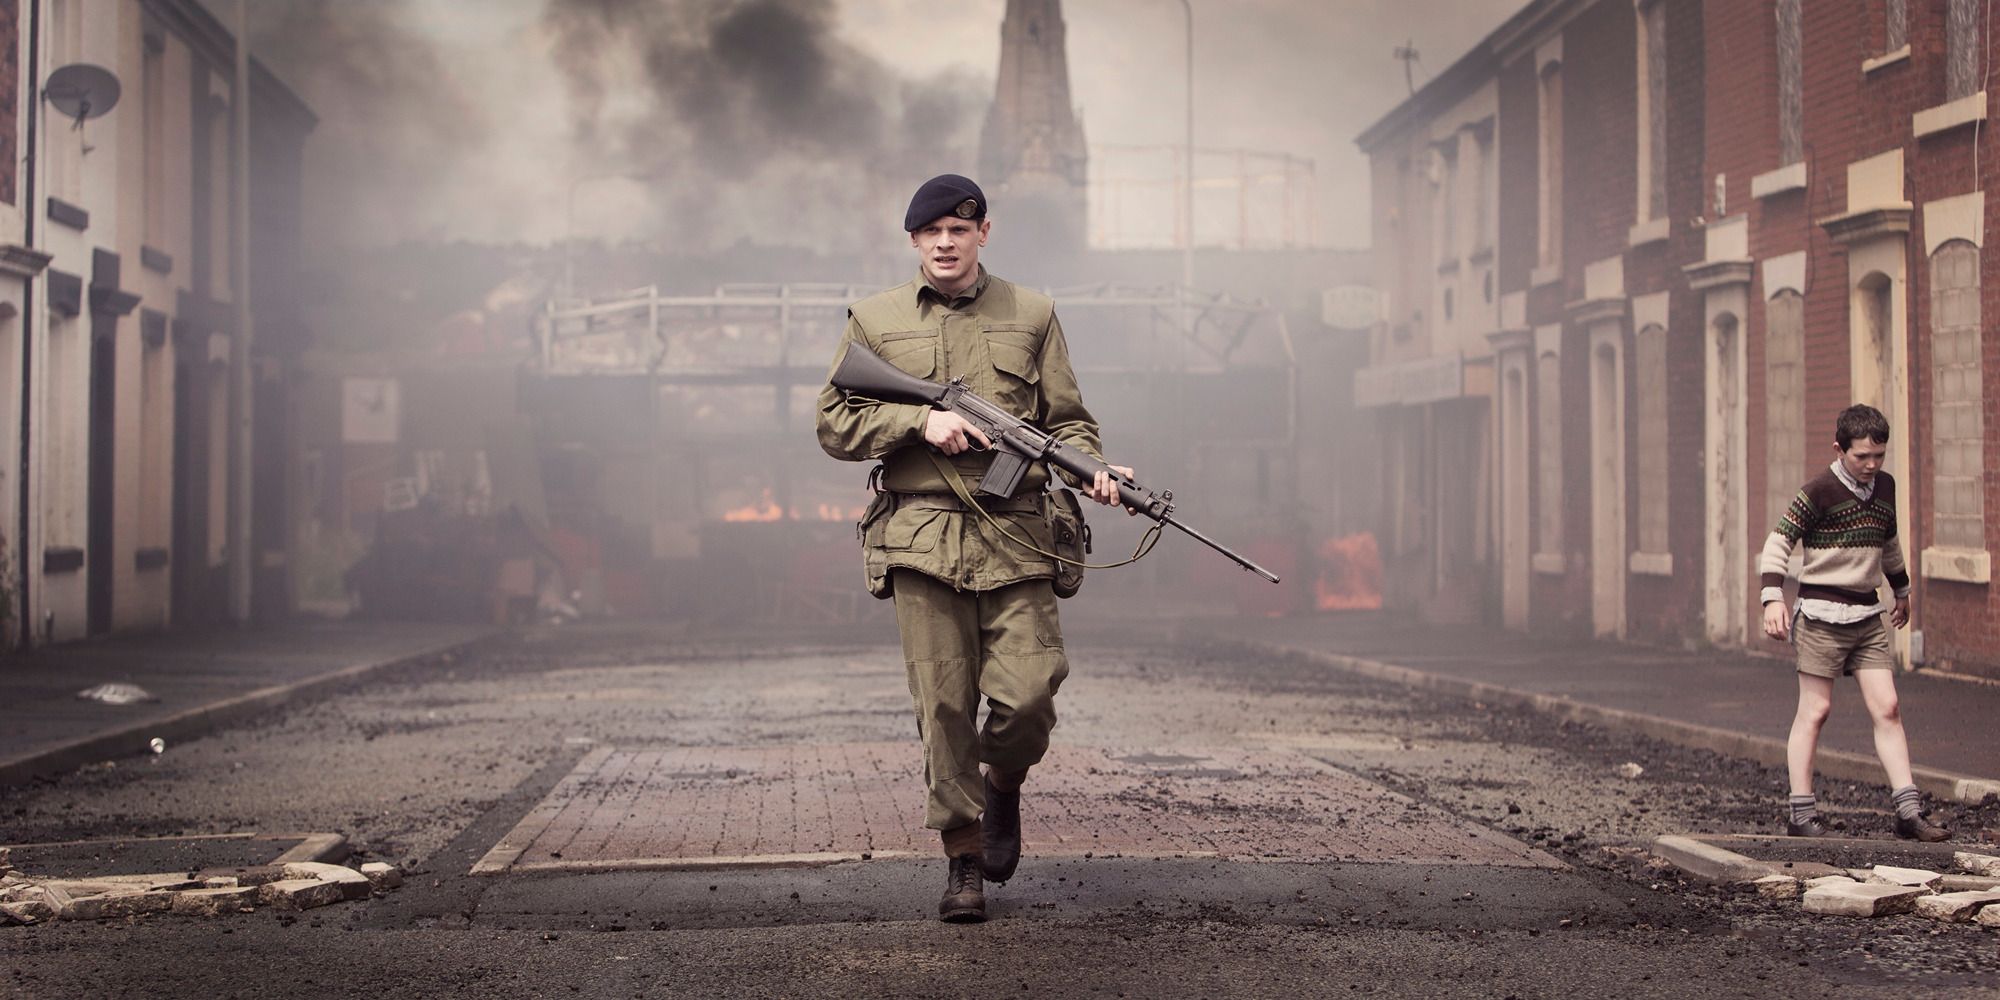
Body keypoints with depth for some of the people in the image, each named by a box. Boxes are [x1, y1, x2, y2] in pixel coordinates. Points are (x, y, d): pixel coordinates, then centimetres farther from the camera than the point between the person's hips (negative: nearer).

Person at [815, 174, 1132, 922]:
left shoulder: (1031, 316, 12)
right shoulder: (875, 320, 10)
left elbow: (1067, 419, 11)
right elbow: (834, 424, 7)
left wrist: (1088, 470, -10)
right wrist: (921, 420, -8)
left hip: (1014, 537, 0)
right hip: (924, 539, 0)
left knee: (1028, 698, -8)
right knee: (942, 705, -1)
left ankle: (1003, 785, 24)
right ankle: (963, 856, 10)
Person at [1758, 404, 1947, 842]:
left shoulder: (1885, 486, 10)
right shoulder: (1819, 492, -10)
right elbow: (1778, 542, -12)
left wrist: (1901, 590, 37)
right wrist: (1773, 597, -24)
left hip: (1868, 615, 6)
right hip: (1823, 612, -6)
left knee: (1887, 709, -1)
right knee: (1815, 710, -3)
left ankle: (1909, 811, -2)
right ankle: (1801, 812, 2)